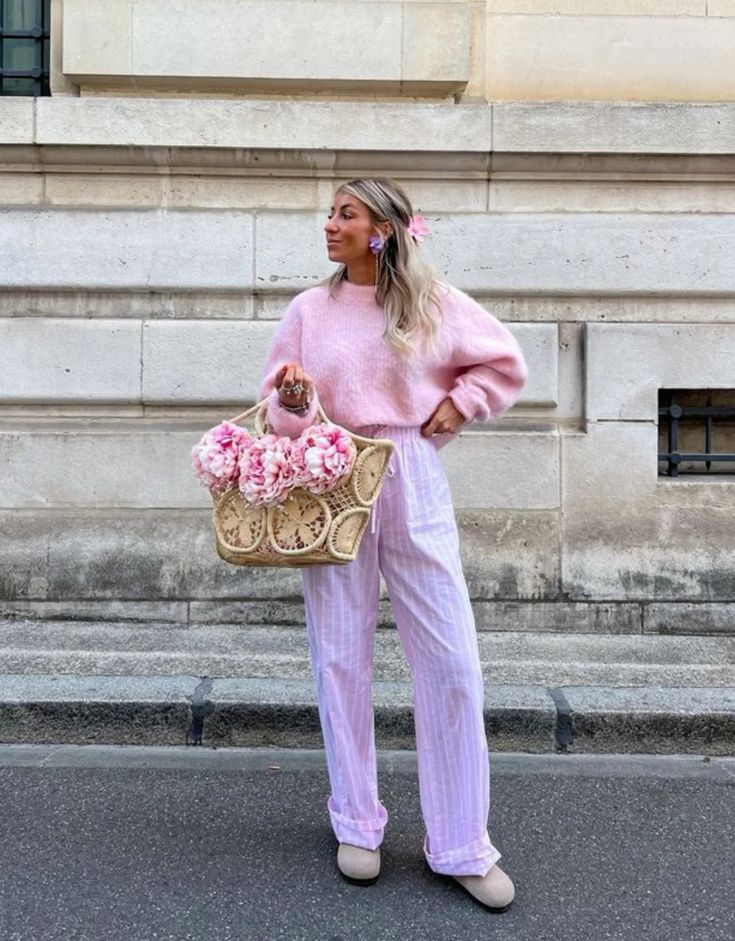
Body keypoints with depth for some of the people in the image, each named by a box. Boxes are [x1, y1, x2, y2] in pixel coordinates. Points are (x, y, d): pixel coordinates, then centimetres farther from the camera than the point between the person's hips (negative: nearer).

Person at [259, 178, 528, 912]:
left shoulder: (435, 303, 3)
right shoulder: (307, 309, 5)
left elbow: (505, 364, 15)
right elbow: (282, 417, 5)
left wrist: (459, 403, 1)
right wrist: (294, 399, -16)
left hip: (413, 484, 0)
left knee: (451, 659, -1)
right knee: (340, 656, 5)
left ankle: (461, 844, 15)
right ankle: (356, 824, 25)